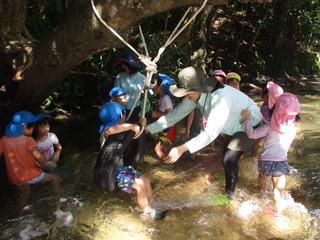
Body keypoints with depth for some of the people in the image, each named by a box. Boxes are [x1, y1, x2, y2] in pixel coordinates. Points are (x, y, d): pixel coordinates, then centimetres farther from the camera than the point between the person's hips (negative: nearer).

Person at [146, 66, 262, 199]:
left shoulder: (220, 97, -42)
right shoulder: (195, 94, -16)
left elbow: (211, 132, -47)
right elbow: (176, 114, -11)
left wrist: (182, 149, -54)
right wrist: (147, 129, -16)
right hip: (233, 127, 9)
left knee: (228, 161, -12)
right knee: (227, 159, 19)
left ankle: (229, 194, 11)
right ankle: (230, 187, 42)